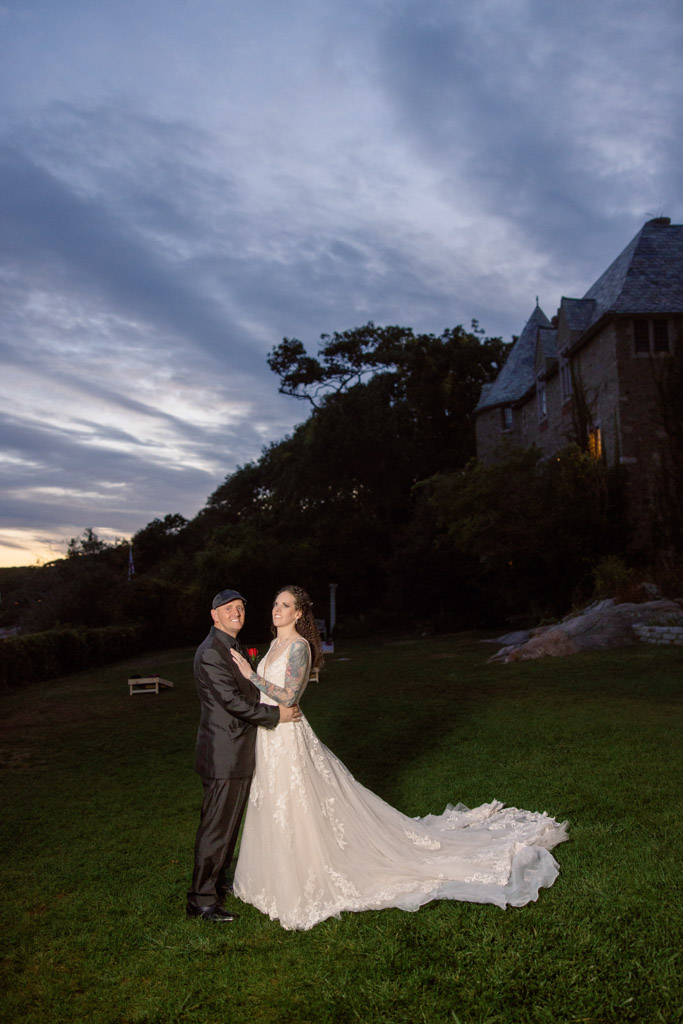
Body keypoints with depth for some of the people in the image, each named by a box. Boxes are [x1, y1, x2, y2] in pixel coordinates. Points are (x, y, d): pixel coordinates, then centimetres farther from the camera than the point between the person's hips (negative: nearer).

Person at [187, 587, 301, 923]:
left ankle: (218, 881, 35)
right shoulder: (211, 653, -20)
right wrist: (276, 714, -17)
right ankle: (201, 900, 11)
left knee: (230, 821, 20)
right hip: (224, 753, -10)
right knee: (216, 826, -1)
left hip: (239, 751, 10)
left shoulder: (235, 647, 13)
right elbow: (232, 701, -24)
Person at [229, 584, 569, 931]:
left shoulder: (298, 646, -18)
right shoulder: (275, 645, 10)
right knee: (275, 813, 19)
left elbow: (288, 697, -25)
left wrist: (251, 675, -24)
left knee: (299, 816, 1)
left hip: (287, 738, -9)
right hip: (268, 737, 9)